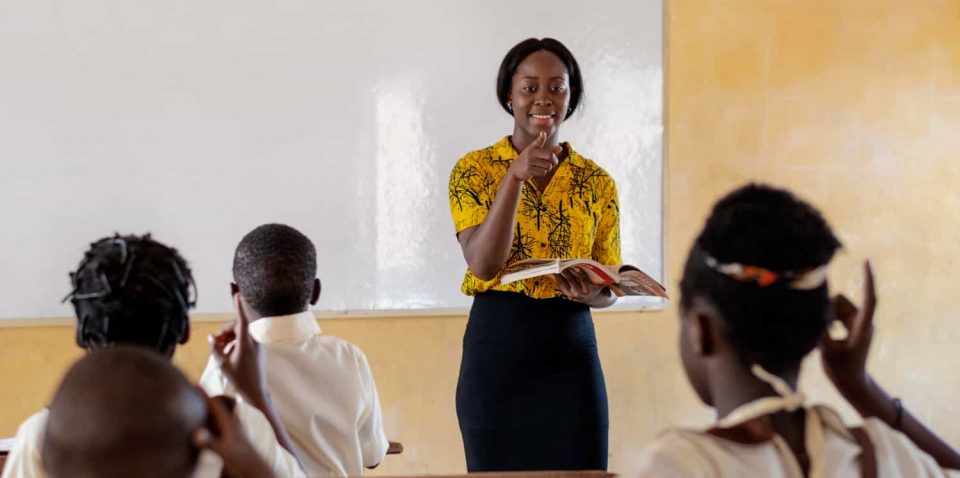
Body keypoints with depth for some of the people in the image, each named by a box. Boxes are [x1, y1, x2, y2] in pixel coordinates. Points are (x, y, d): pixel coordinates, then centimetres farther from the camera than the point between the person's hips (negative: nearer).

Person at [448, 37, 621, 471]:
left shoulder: (598, 183, 6)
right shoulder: (474, 170, -1)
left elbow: (609, 289, 9)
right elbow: (482, 264, -15)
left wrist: (590, 293, -14)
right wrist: (515, 176, -24)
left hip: (571, 353, 2)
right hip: (495, 348, -2)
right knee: (496, 467, 7)